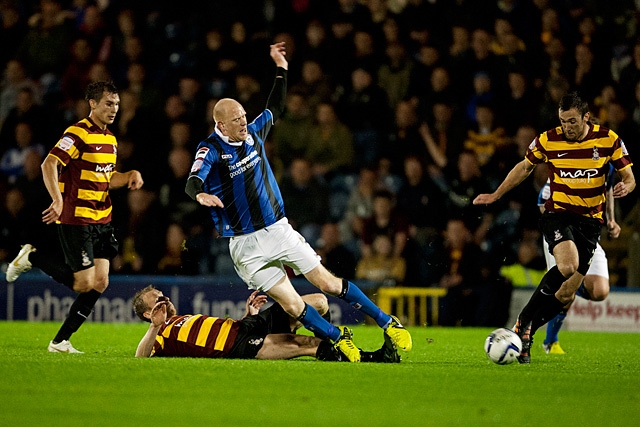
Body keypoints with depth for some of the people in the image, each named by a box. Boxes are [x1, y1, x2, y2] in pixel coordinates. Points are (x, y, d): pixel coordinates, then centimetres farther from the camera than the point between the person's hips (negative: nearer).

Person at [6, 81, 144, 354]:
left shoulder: (110, 139, 15)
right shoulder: (78, 134, -12)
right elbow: (49, 164, -22)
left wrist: (131, 175, 6)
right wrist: (58, 200, -33)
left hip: (101, 221, 8)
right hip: (76, 219, -8)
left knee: (100, 282, 1)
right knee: (84, 283, -10)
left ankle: (61, 342, 8)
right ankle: (33, 258, 10)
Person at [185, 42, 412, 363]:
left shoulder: (253, 133, 3)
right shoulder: (211, 150, -13)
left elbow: (275, 108, 23)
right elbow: (193, 181, -31)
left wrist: (281, 69, 19)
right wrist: (200, 193, -53)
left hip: (279, 229, 4)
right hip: (247, 246, -4)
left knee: (328, 283, 2)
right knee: (292, 305, -8)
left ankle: (388, 324, 12)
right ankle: (339, 339, 13)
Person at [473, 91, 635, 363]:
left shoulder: (608, 140, -5)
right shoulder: (548, 140, -4)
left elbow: (629, 177, 3)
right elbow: (525, 168, 14)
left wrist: (626, 187, -21)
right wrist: (495, 196, 17)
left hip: (590, 220, 2)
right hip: (557, 213, -2)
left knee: (566, 294, -4)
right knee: (567, 265, -31)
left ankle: (526, 334, 13)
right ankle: (523, 322, -15)